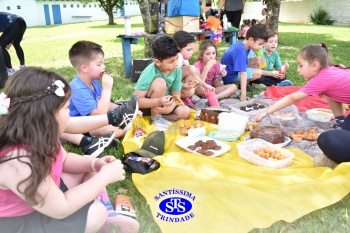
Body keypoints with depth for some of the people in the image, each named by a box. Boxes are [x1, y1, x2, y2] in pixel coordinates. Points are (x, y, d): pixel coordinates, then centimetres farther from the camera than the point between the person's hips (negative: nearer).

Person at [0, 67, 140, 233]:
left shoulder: (38, 136, -11)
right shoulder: (18, 162, -37)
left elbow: (63, 160, 8)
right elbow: (61, 209, -29)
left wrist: (94, 163, -10)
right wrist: (104, 176, -23)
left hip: (41, 194, 9)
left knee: (89, 170, 5)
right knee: (96, 212, -17)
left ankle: (108, 215, 6)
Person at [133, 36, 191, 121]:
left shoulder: (177, 70, -15)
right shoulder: (149, 73, -29)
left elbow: (176, 95, -6)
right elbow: (137, 100, -28)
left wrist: (170, 106, -29)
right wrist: (158, 102, -44)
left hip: (162, 104, 5)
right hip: (145, 107, -5)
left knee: (185, 112, -16)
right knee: (160, 83, -31)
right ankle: (154, 118, -15)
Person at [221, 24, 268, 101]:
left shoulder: (243, 46, 0)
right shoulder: (240, 50, -29)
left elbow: (244, 64, 10)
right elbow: (243, 74, -34)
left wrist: (255, 60, -9)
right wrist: (243, 96, -35)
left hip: (232, 71, 10)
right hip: (229, 76, -10)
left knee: (257, 59, 7)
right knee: (258, 73, -17)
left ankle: (243, 84, 1)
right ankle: (232, 84, -10)